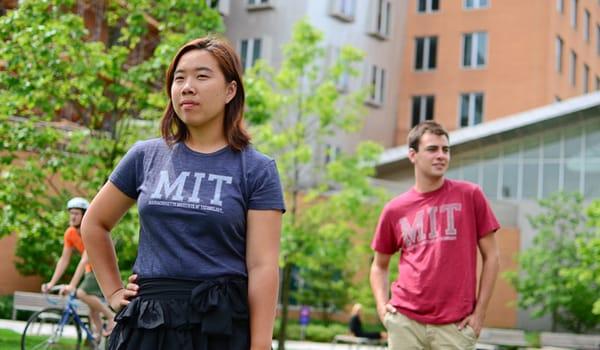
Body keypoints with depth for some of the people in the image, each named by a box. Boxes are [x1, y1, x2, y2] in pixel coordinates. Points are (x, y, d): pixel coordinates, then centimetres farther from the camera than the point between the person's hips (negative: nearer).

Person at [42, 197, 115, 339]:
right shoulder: (70, 233, -6)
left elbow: (85, 260, -34)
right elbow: (64, 260, -3)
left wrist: (72, 285, -40)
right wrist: (52, 283, -11)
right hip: (91, 270, 7)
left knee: (82, 293, -26)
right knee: (93, 309, 6)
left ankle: (111, 316, -11)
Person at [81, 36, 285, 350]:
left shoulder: (257, 169, 0)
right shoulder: (146, 156, 8)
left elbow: (262, 266, -6)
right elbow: (94, 224, 21)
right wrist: (113, 291, 13)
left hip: (222, 324, -2)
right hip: (146, 322, 3)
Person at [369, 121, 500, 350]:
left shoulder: (470, 195, 3)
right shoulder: (394, 210, 8)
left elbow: (491, 256, 5)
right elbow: (380, 265, 19)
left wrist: (479, 312, -1)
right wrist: (382, 305, 2)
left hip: (455, 324, -1)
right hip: (404, 320, 2)